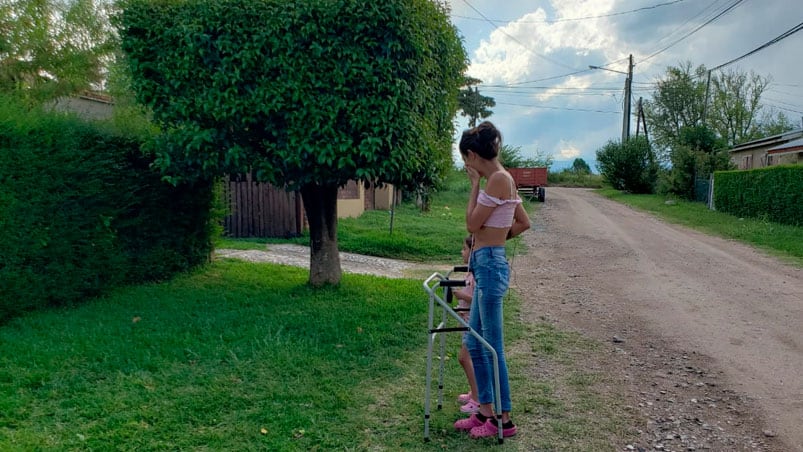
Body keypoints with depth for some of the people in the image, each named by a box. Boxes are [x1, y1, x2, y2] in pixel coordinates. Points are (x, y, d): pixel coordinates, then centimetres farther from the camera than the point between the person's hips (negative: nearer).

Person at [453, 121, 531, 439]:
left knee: (491, 347, 0)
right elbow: (524, 223, 21)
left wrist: (475, 184, -6)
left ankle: (504, 420, 13)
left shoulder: (498, 178, -16)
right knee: (475, 344, 16)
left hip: (490, 265, -10)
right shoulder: (502, 179, 13)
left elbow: (472, 224, -13)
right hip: (487, 264, 10)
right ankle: (485, 412, 26)